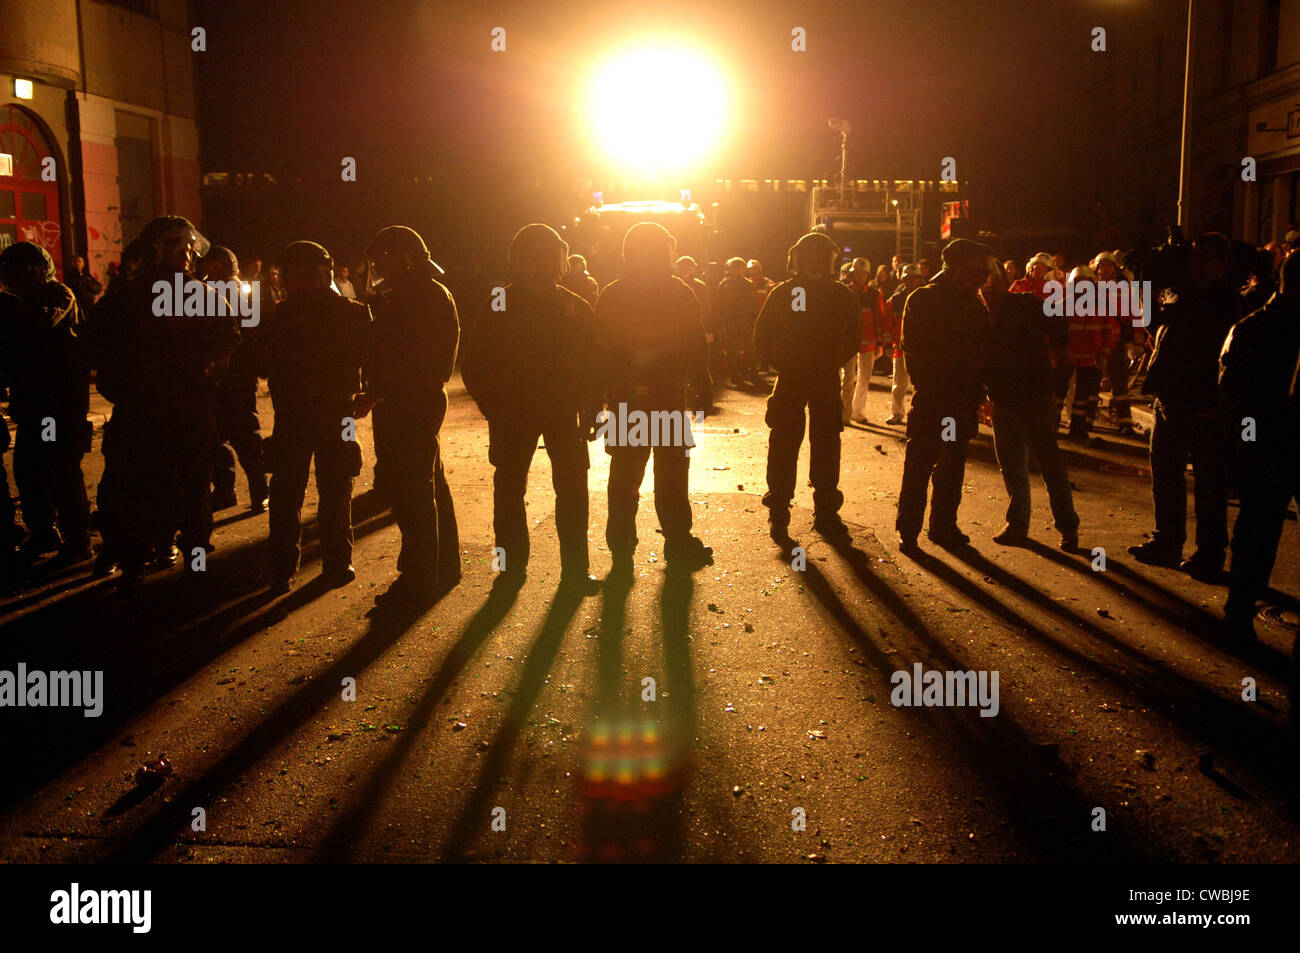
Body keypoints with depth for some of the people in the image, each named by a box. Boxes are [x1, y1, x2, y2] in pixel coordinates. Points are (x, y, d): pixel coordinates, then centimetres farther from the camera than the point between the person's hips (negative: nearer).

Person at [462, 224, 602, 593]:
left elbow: (591, 367, 5)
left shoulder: (575, 308, 3)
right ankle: (512, 566, 19)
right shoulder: (499, 306, -2)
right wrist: (495, 411, -9)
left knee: (573, 490, 1)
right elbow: (474, 367, -1)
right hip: (513, 414, -1)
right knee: (509, 489, 6)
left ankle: (575, 568, 11)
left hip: (564, 413, 1)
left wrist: (589, 414, -4)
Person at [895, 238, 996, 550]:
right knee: (919, 464, 0)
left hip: (961, 403, 5)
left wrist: (975, 393, 0)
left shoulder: (975, 305, 10)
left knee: (952, 468, 11)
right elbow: (914, 348, -8)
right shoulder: (922, 299, -4)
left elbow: (980, 351, 11)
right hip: (930, 399, -5)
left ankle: (944, 527, 21)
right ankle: (908, 530, 8)